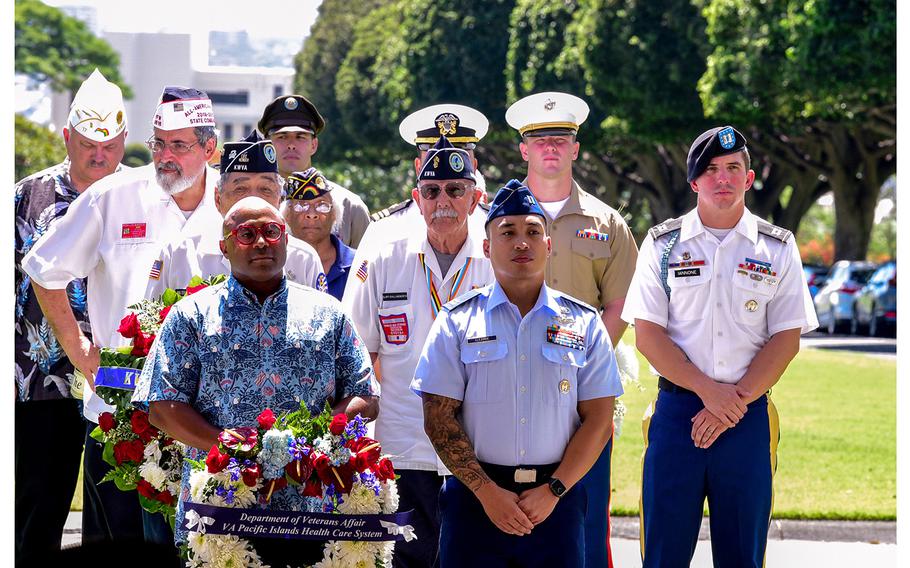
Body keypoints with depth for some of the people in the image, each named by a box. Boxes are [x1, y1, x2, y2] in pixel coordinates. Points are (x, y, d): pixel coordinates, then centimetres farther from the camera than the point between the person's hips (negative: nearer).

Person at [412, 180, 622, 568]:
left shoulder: (584, 324, 8)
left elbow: (598, 419, 3)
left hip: (557, 500, 1)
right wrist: (487, 491, -10)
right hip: (476, 496, -1)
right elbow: (438, 419, -1)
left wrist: (553, 490, -9)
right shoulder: (457, 321, 5)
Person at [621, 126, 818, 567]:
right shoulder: (663, 244, 5)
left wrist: (736, 399, -10)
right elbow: (647, 334, -1)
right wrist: (708, 390, -12)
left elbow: (786, 340, 1)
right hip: (677, 409, 0)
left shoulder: (777, 248, 6)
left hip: (749, 415, 0)